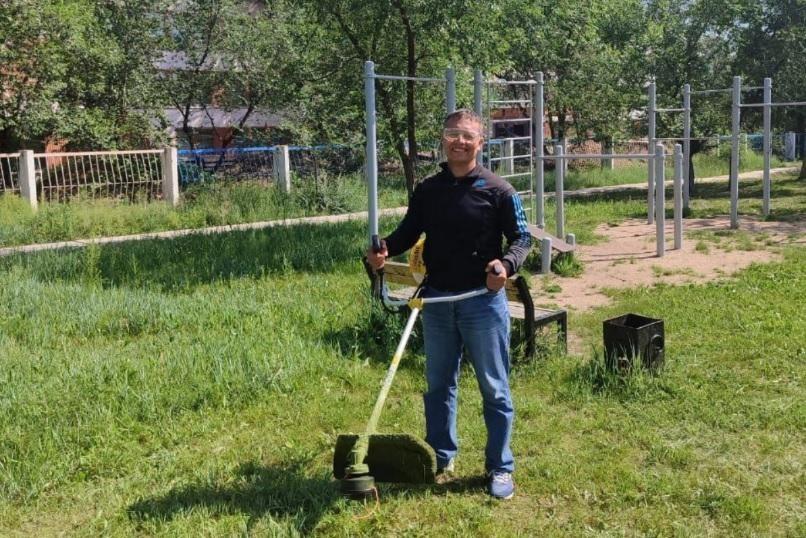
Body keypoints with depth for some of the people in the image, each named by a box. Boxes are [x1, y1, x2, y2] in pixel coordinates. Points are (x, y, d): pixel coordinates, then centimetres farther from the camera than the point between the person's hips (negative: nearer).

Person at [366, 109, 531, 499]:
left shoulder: (498, 190, -6)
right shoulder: (427, 190, 6)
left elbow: (521, 237, -3)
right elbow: (408, 232, 10)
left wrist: (506, 264, -24)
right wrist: (384, 248, -11)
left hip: (483, 300, -4)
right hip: (437, 300, 4)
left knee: (493, 387, 5)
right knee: (438, 384, 15)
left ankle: (500, 469, 18)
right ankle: (440, 458, 31)